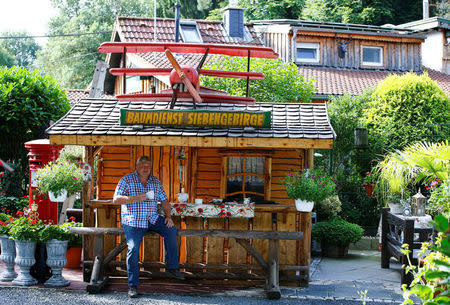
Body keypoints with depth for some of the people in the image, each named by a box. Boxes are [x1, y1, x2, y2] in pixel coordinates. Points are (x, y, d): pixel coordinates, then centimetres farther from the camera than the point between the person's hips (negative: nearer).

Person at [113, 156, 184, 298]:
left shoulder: (155, 181, 13)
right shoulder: (126, 180, 0)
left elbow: (164, 200, 13)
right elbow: (116, 199, -8)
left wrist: (168, 216, -3)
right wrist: (136, 198, -19)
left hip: (152, 219, 4)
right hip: (133, 221, -4)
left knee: (171, 230, -18)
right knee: (133, 248, -20)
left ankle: (171, 266, -4)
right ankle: (132, 285, -11)